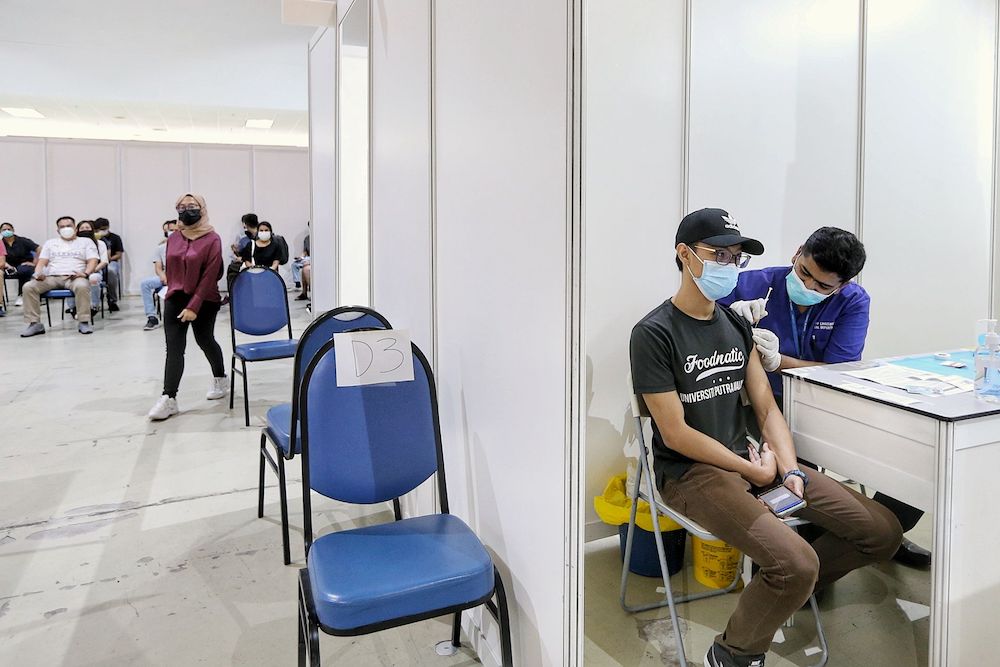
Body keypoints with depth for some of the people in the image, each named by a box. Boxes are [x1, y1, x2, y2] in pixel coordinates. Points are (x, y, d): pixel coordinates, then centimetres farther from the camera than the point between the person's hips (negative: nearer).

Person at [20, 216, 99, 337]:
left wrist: (86, 273, -17)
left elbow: (93, 261, 4)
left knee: (82, 286, -40)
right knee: (28, 287, -25)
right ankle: (34, 323, -21)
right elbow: (42, 262, 18)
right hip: (52, 277, 3)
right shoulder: (50, 243, 27)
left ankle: (84, 322, -35)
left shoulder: (86, 241, 18)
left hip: (75, 277, -3)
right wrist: (38, 273, -4)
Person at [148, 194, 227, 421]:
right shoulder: (173, 239, 6)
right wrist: (172, 294, 15)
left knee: (205, 341, 12)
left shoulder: (212, 239, -10)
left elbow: (210, 276, -15)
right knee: (174, 347, -6)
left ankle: (219, 378, 38)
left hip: (204, 301, -4)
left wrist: (193, 306, -19)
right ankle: (169, 398, -10)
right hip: (175, 299, 4)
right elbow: (170, 270, 15)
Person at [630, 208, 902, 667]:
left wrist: (790, 471, -7)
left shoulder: (737, 326, 11)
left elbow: (766, 409, 9)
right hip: (690, 471, -7)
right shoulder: (653, 334, -13)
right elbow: (675, 433, -14)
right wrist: (754, 473, -11)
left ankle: (781, 589, 20)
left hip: (753, 456, 8)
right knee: (798, 564, -27)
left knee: (882, 532, 1)